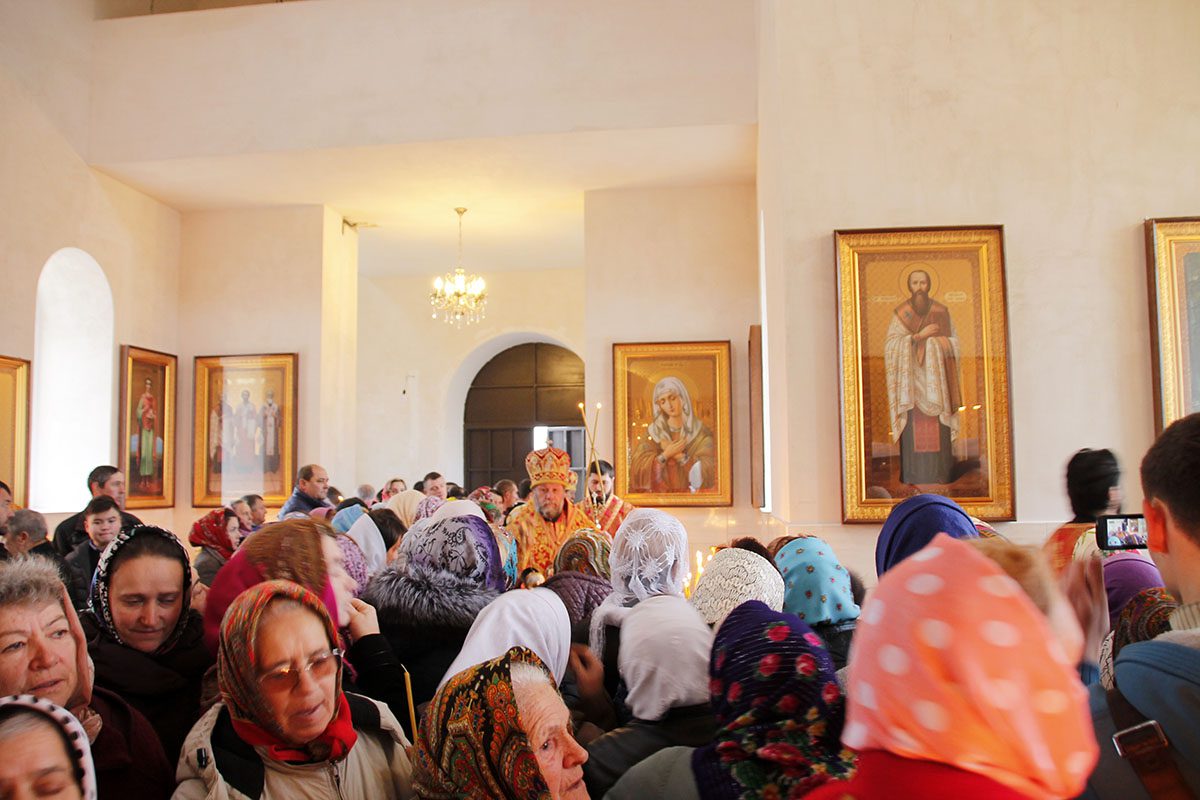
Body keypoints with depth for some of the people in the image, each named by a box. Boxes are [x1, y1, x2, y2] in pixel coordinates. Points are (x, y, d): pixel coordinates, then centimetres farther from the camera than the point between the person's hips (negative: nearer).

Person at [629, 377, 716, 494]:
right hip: (661, 495, 0)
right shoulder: (653, 432, 5)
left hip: (693, 494, 0)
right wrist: (666, 455, -12)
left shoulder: (701, 432, 2)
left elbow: (708, 470, -6)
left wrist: (677, 455, -7)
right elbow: (637, 469, -3)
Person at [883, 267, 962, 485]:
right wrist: (919, 336, -13)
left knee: (938, 432, -3)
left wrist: (934, 340, -8)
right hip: (911, 380, -1)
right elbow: (890, 344, -5)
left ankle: (940, 477, 3)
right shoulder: (900, 313, 5)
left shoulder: (941, 311, 9)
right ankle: (913, 479, -3)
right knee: (913, 432, -6)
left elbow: (954, 342, 9)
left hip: (936, 381, 1)